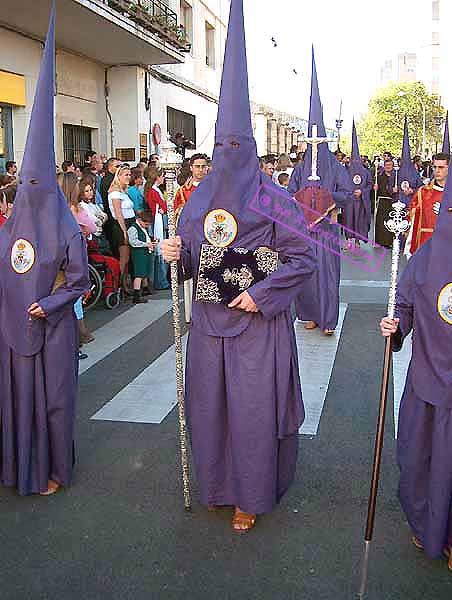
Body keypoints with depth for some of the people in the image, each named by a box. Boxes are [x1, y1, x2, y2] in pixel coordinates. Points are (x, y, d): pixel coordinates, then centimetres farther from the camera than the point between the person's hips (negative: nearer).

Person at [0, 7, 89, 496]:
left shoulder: (65, 231, -8)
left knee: (51, 395, 6)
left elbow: (79, 281, -5)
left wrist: (50, 304, -16)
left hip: (51, 327, -5)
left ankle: (54, 469, 21)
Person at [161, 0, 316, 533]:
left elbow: (304, 258, -9)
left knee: (252, 407, 3)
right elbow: (189, 259, 14)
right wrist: (176, 253, -9)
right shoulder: (200, 200, 8)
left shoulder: (271, 199, -8)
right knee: (208, 403, 13)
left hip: (256, 323, -5)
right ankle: (217, 483, 34)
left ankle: (252, 494, 21)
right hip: (209, 319, 6)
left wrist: (261, 294, -16)